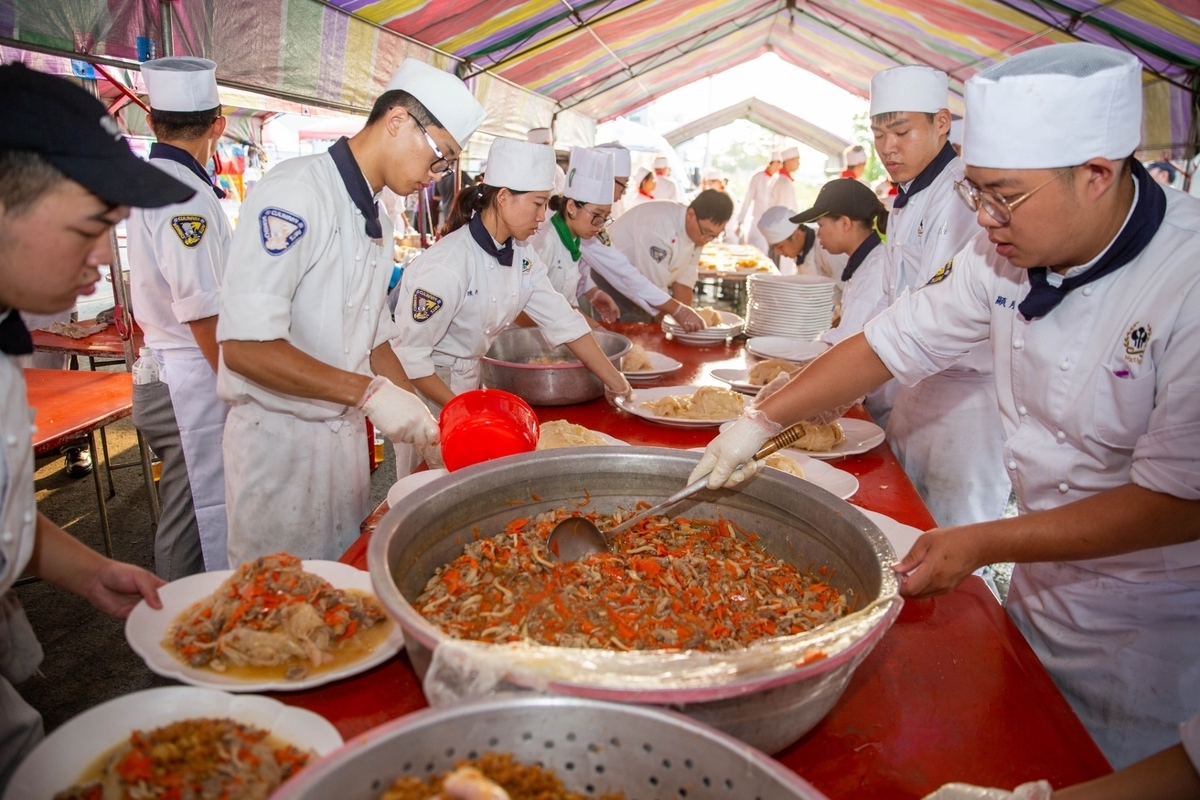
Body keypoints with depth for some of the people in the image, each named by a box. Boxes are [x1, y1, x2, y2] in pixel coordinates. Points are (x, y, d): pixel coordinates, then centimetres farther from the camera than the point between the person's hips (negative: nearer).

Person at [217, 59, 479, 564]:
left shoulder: (378, 223, 11)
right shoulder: (295, 194, -18)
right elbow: (245, 346, -25)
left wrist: (418, 414, 7)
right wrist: (367, 392, -25)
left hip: (346, 434, 8)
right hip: (280, 440, -8)